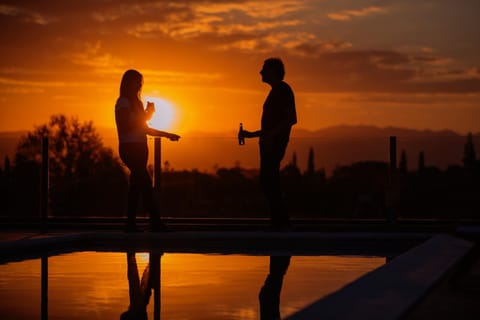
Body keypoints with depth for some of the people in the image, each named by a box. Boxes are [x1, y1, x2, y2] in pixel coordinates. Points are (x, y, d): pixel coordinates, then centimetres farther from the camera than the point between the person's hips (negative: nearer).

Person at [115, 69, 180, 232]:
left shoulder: (135, 102, 19)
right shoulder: (123, 102, -8)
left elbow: (144, 128, 24)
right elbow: (126, 127, -18)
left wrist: (166, 134, 20)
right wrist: (146, 116, -13)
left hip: (138, 148, 9)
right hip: (130, 148, -9)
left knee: (137, 185, 5)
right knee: (145, 184, -13)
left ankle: (131, 224, 6)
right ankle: (155, 222, -13)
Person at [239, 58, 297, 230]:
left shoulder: (283, 90, -7)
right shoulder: (275, 92, 22)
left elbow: (292, 119, -18)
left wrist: (272, 134, -25)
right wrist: (251, 134, 25)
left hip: (275, 144, -10)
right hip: (269, 145, 10)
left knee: (268, 182, -14)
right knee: (269, 183, 7)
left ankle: (281, 223, -15)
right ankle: (281, 223, 7)